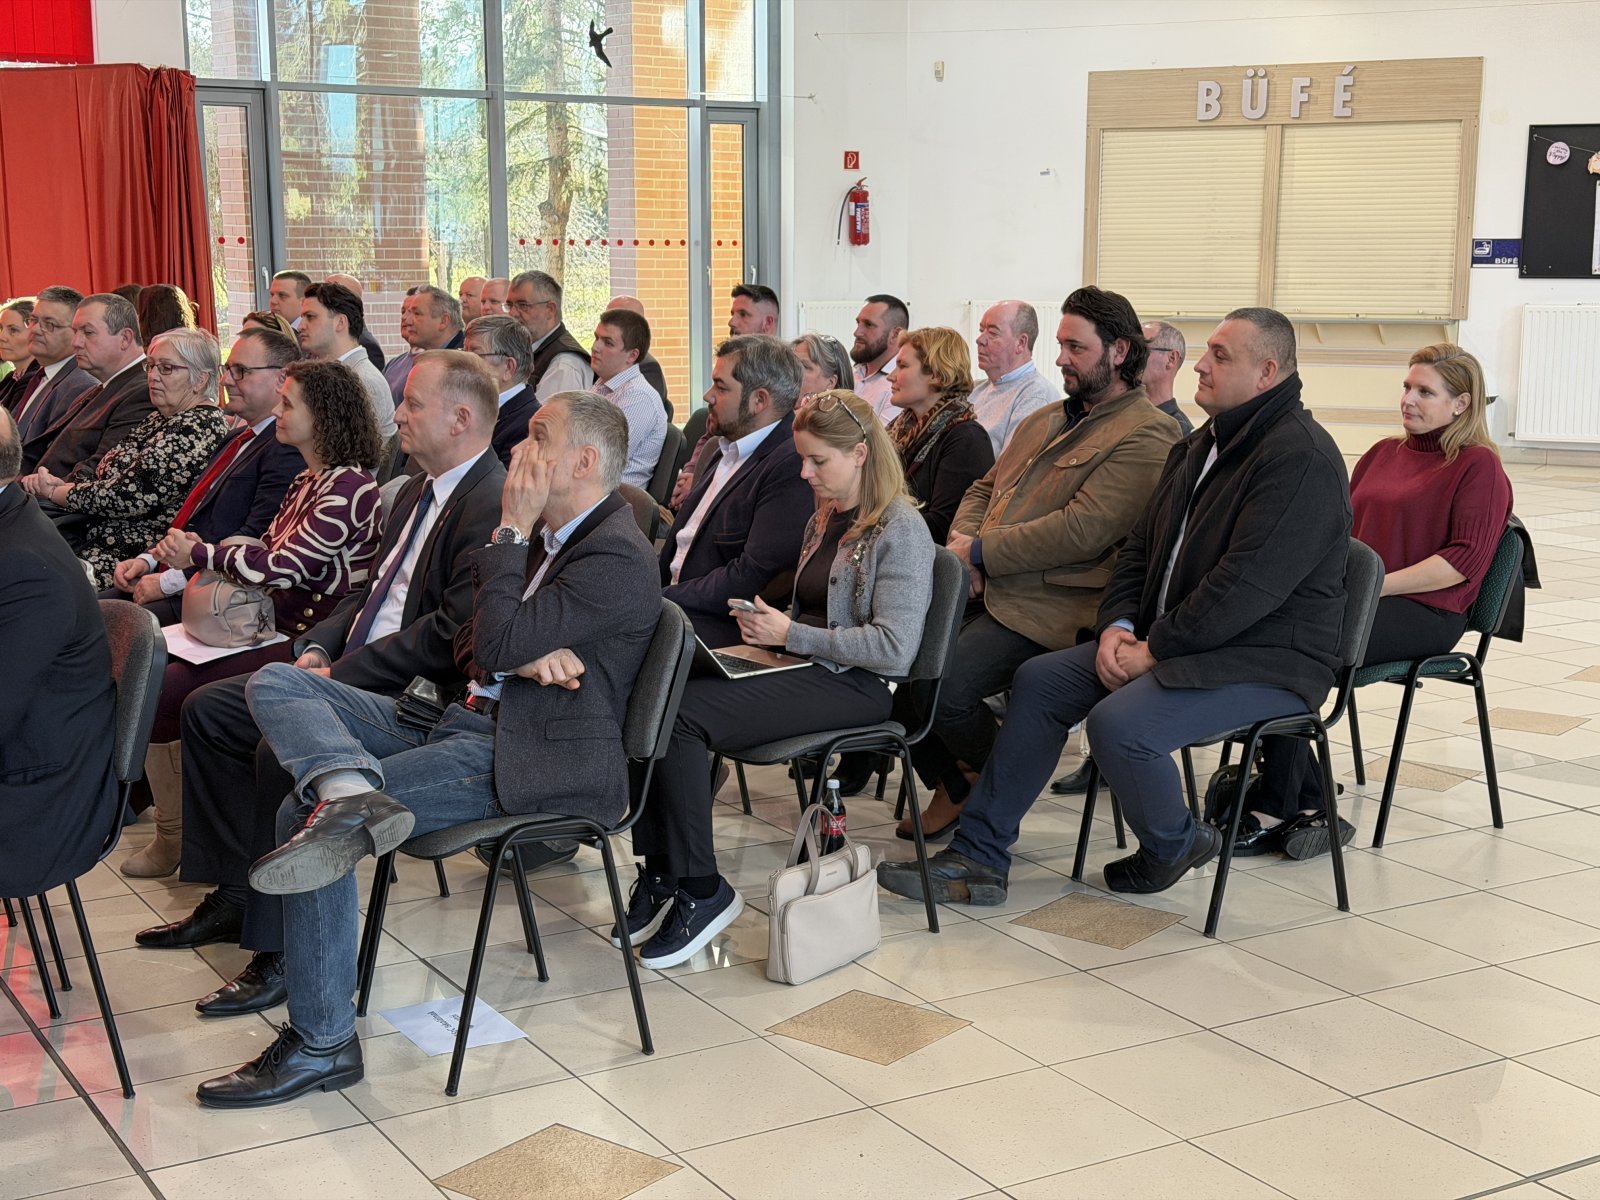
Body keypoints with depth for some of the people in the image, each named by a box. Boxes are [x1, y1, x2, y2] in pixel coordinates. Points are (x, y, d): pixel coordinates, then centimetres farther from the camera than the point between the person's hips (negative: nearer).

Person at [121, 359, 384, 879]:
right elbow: (265, 552, 15)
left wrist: (198, 554, -6)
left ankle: (175, 839, 2)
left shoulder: (349, 487, -15)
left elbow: (282, 566, -19)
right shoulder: (308, 481, 15)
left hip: (307, 646, -9)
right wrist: (194, 553, -1)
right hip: (272, 627, 9)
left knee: (161, 689, -14)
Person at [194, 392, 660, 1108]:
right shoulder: (544, 535, 16)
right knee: (275, 684, -5)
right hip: (465, 718, 9)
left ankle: (322, 1044, -12)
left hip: (524, 756, -9)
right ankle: (351, 794, -35)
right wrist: (523, 656, -8)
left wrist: (512, 530, -11)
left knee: (303, 811, -20)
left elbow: (498, 646, -21)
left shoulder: (618, 559, -13)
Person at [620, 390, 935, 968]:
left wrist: (791, 635, -15)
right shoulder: (824, 518, 18)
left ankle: (701, 889, -17)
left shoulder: (900, 530, -8)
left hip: (855, 684, -8)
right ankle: (659, 872, -15)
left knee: (681, 712, -27)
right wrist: (768, 626, 5)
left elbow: (895, 648, -16)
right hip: (809, 667, 8)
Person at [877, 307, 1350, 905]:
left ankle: (1174, 846, 1)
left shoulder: (1301, 459, -17)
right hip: (1166, 640, 10)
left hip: (1264, 661, -10)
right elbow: (1140, 548, 15)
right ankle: (977, 857, 0)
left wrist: (1154, 649, -19)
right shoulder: (1200, 447, 15)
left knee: (1118, 723, -30)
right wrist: (1118, 627, -3)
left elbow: (1246, 585, -25)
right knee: (1039, 681, -1)